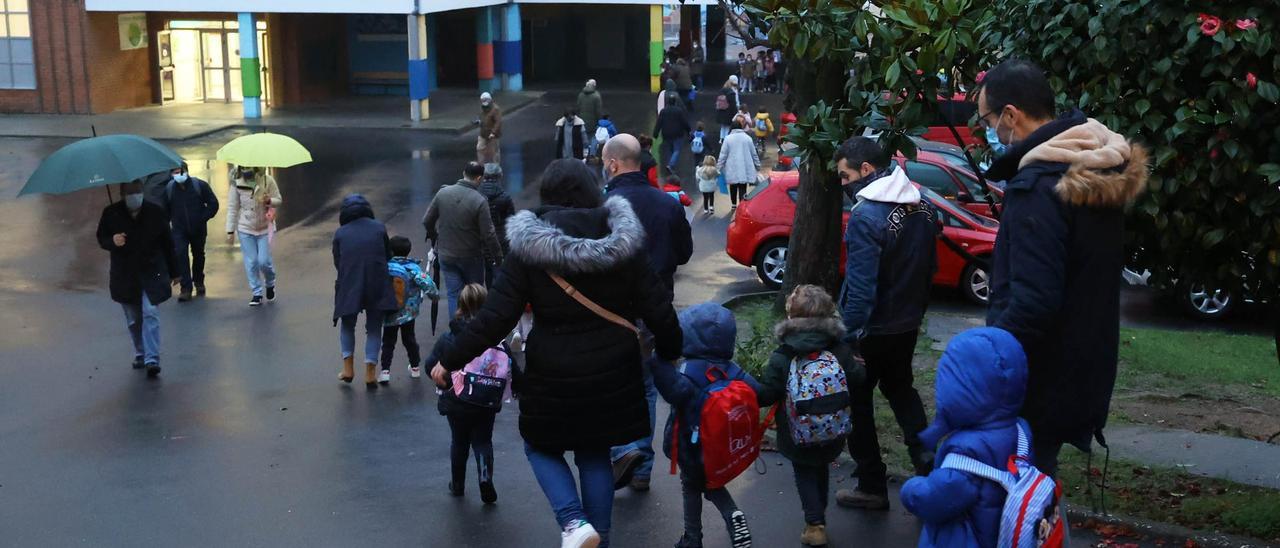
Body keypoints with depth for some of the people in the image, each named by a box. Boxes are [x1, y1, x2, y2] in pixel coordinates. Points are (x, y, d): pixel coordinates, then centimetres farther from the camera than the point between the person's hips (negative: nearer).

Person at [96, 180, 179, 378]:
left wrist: (173, 272, 9)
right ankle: (140, 354, 29)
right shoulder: (111, 214, -3)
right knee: (133, 319, 11)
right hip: (124, 276, 2)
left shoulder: (155, 212, -3)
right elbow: (101, 238, 7)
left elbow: (168, 244, 4)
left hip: (151, 274, -2)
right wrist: (112, 241, -19)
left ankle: (152, 358, -15)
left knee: (150, 314, -13)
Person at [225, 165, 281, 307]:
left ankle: (270, 284, 26)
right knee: (251, 262, 1)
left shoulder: (267, 180, -9)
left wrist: (269, 201, -23)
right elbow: (232, 208, -1)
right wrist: (230, 230, -2)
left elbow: (279, 200, 1)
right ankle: (257, 294, 14)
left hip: (265, 228, -1)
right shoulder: (236, 183, -7)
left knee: (264, 261, -5)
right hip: (245, 229, 1)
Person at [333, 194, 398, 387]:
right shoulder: (379, 227, 4)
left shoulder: (340, 233, 3)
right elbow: (388, 255, 9)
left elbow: (337, 262, 6)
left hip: (349, 286, 0)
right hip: (377, 286, 0)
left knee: (347, 324, 21)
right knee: (374, 327, 11)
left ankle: (348, 368, 17)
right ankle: (370, 373, 6)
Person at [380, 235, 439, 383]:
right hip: (409, 314, 0)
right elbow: (427, 283, -20)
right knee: (409, 339, 18)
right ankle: (415, 367, 27)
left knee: (388, 342, 9)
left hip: (389, 314, 0)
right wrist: (435, 295, -2)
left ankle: (385, 371, -2)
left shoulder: (385, 267, -8)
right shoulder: (413, 268, -13)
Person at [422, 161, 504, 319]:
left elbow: (427, 221, 1)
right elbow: (489, 234, -18)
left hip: (446, 255, 3)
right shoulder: (479, 201, -19)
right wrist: (498, 256, -6)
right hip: (471, 257, -3)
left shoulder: (443, 193, -6)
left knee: (454, 294, 8)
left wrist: (434, 237, 21)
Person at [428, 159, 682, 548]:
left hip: (553, 374, -3)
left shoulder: (530, 247, -11)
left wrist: (450, 358, -1)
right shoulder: (620, 242, -4)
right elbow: (657, 308, -3)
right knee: (595, 455, 20)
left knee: (542, 447, 20)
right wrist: (670, 352, 16)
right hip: (611, 373, 3)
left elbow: (496, 317, -13)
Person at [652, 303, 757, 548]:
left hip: (692, 447, -5)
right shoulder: (733, 371, -6)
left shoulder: (691, 370, -25)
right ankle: (733, 516, 4)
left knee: (691, 488, 17)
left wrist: (657, 362, -52)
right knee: (712, 483, 27)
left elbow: (678, 390, -45)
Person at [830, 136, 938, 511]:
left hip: (873, 328, -8)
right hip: (908, 322, 8)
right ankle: (927, 462, 16)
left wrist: (848, 335, -21)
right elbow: (930, 266, 12)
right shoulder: (920, 205, 3)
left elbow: (860, 286, -26)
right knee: (900, 388, 26)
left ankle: (872, 487, 15)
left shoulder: (867, 215, -23)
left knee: (857, 400, 8)